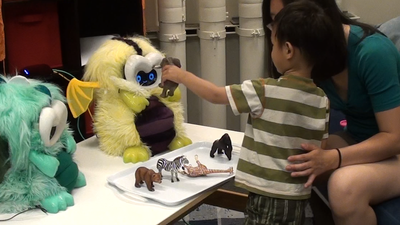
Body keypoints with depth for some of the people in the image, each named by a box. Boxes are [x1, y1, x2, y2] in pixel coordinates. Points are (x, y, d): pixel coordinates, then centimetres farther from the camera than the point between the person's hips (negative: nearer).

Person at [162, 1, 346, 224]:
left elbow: (216, 95, -6)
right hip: (299, 196, 6)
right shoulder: (322, 100, -1)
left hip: (269, 197, -6)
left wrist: (181, 75, 6)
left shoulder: (265, 91, -17)